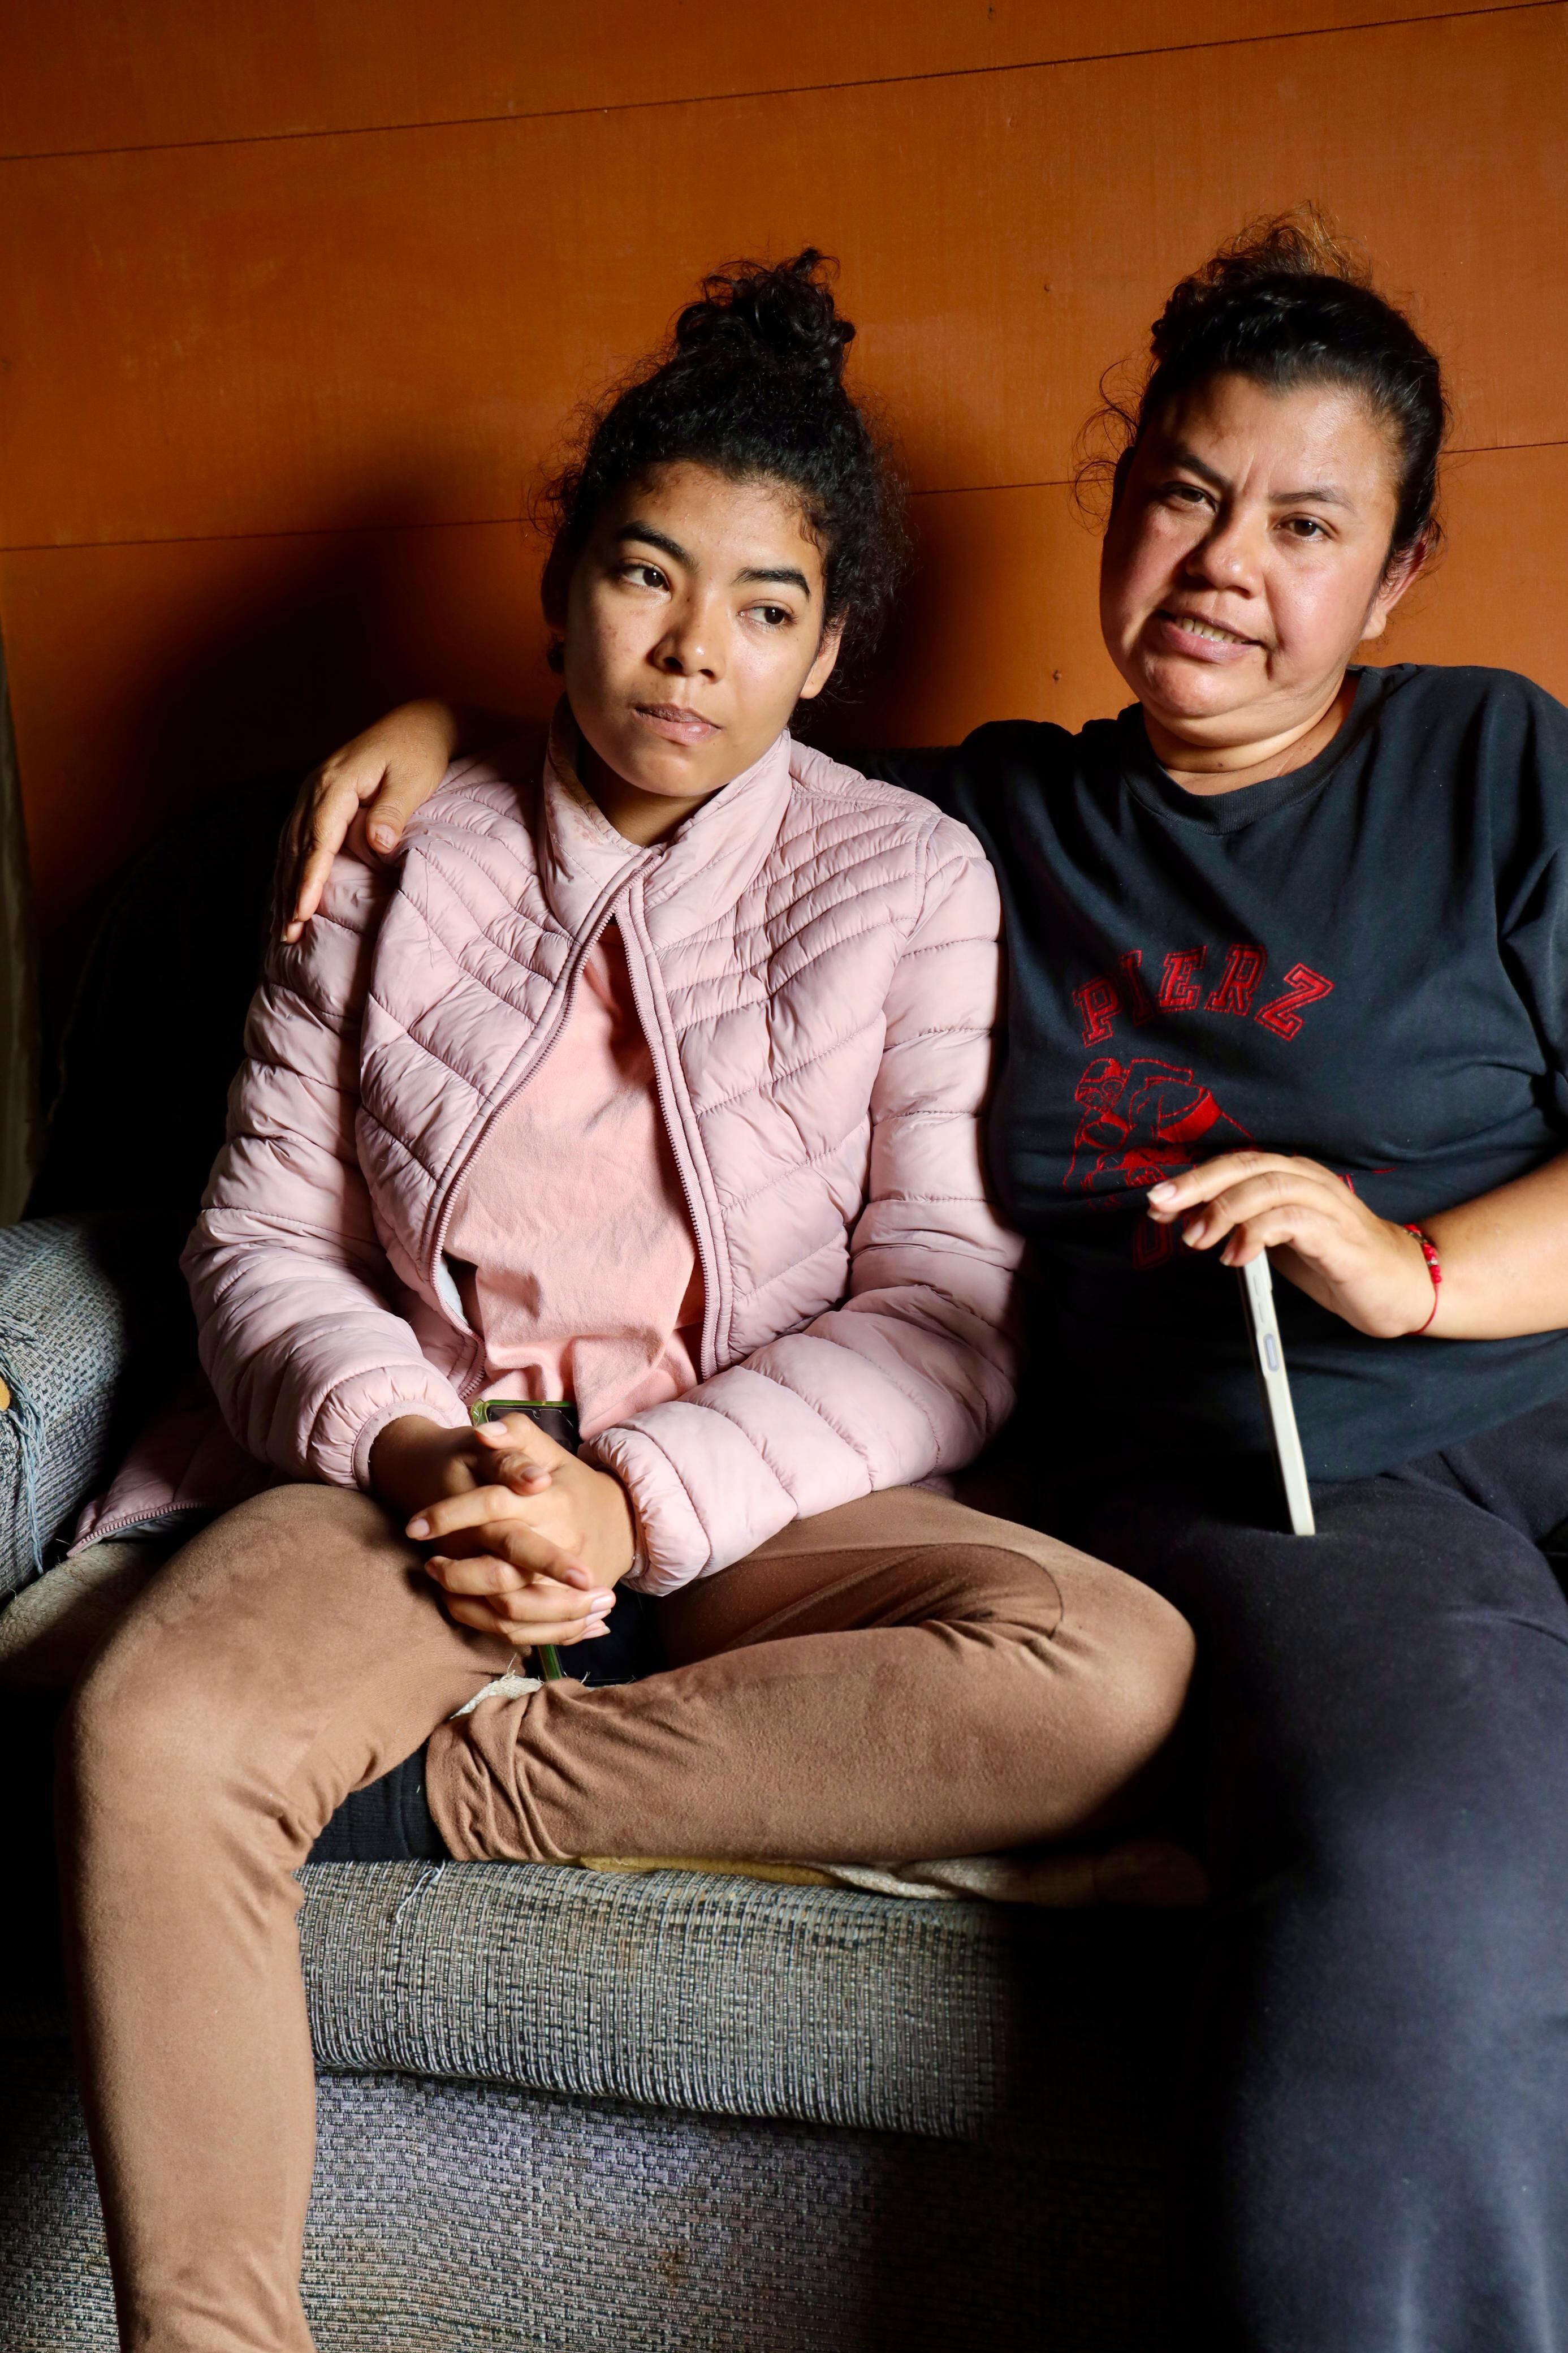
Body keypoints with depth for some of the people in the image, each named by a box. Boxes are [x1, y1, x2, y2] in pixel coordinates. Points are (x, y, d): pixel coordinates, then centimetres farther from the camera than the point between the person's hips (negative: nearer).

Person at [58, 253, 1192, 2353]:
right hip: (427, 1473, 1)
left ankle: (452, 1776, -17)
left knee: (1118, 1672, -29)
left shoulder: (911, 880, 3)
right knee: (148, 1737, -30)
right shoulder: (399, 861, 9)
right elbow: (260, 1238, 8)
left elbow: (946, 1310, -4)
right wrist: (409, 1448, -13)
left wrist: (643, 1501, -18)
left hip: (759, 1500, 0)